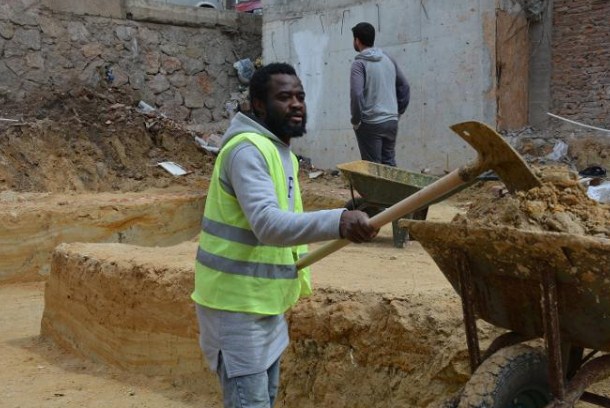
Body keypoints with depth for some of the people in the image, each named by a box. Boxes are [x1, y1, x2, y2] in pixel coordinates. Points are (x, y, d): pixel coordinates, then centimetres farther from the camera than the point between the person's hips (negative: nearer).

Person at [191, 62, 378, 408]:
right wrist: (337, 221, -50)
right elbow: (268, 224, -36)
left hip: (265, 303, 10)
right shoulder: (248, 150, -21)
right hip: (237, 306, -9)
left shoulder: (283, 152, 11)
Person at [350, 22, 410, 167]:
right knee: (390, 163, 14)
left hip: (370, 125, -6)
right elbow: (404, 87, 13)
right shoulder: (388, 59, 9)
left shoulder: (359, 64, -10)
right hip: (391, 122, 6)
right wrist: (398, 112, 17)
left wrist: (356, 120, -10)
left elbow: (356, 94, -21)